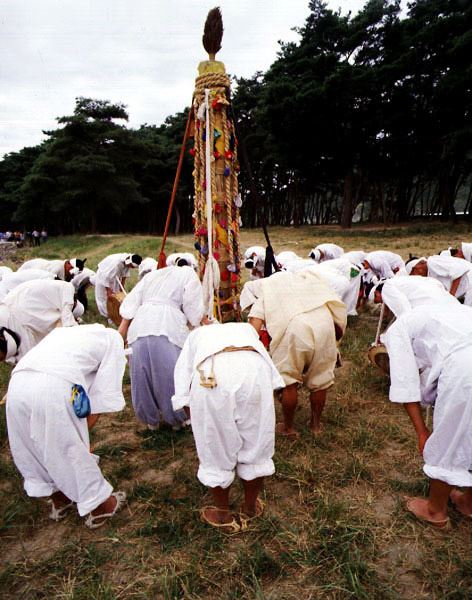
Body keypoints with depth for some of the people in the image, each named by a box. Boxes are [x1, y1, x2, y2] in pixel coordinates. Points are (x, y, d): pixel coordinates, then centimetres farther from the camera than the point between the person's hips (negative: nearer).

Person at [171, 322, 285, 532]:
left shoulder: (196, 335, 37)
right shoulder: (246, 329, 40)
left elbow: (182, 395, 24)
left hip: (210, 376, -1)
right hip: (254, 369, 2)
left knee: (215, 452, 21)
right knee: (256, 448, 23)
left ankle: (224, 516, 42)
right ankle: (250, 509, 45)